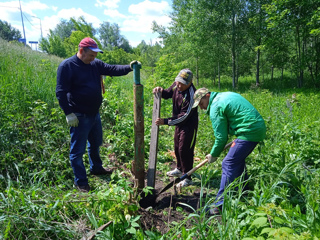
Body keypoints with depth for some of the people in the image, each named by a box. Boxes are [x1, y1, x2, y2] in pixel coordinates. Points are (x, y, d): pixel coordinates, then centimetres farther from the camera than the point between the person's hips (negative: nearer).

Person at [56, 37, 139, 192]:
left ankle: (96, 168, 46)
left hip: (94, 114, 7)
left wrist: (129, 67, -15)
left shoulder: (95, 64, 5)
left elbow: (112, 69, 1)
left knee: (95, 144, 24)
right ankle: (80, 182, 19)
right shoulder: (67, 66, -13)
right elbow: (61, 92, -15)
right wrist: (69, 113, -19)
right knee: (78, 150, 4)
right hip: (79, 117, -7)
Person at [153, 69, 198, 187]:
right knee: (177, 147, 20)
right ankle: (179, 169, 43)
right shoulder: (176, 85, -7)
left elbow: (184, 116, -29)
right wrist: (161, 91, -12)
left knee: (185, 150, -4)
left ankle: (187, 178, 12)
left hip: (189, 125, -8)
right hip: (179, 123, 8)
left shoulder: (191, 94, -29)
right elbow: (168, 94, 12)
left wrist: (165, 121, -33)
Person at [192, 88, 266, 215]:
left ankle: (221, 205, -4)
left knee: (229, 164, -8)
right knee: (238, 161, 21)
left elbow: (221, 137, -10)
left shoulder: (215, 108, -11)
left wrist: (213, 155, 4)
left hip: (249, 132, -10)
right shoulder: (225, 95, 17)